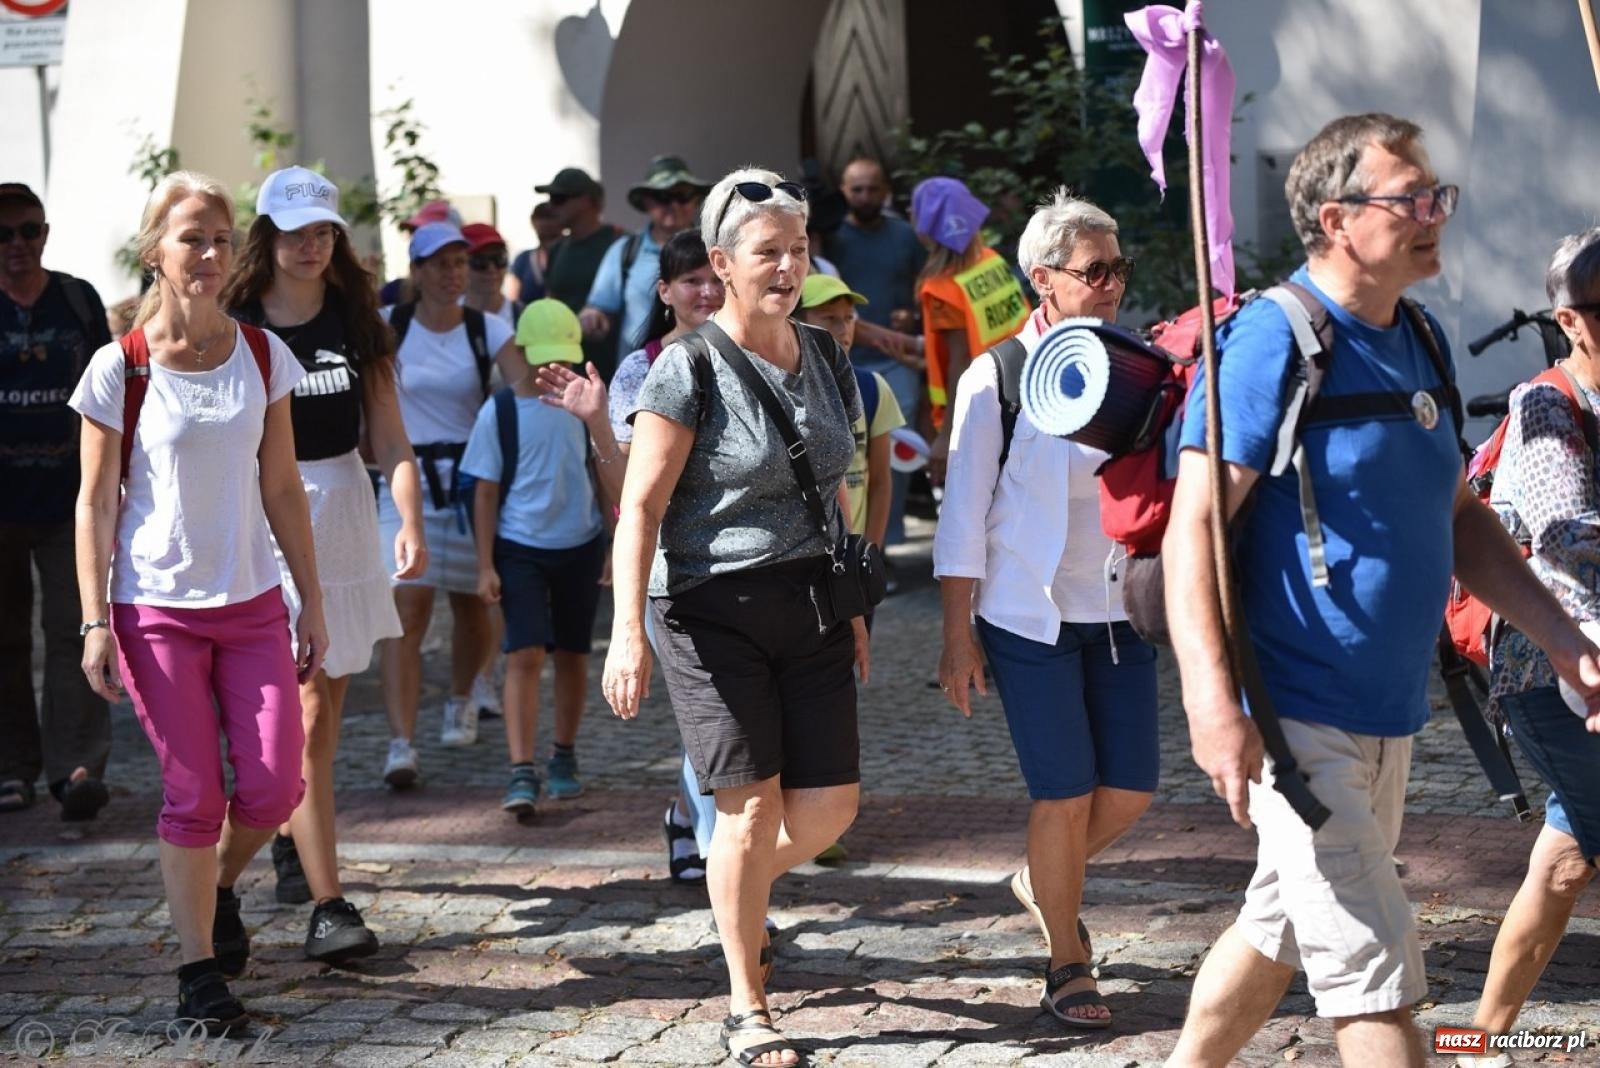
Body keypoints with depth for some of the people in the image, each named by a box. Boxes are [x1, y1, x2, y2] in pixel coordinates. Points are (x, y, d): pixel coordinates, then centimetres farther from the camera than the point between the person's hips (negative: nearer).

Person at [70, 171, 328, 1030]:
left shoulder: (261, 355, 4)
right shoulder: (120, 368, -6)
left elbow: (281, 490, 9)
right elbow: (96, 505, -4)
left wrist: (312, 601, 8)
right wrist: (96, 622, -9)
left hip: (251, 603, 3)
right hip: (156, 607, -3)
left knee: (271, 788, -4)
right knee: (194, 792, -2)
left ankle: (219, 886, 28)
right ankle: (199, 969, 12)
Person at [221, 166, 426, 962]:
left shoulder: (355, 322, 6)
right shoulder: (233, 329, -4)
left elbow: (388, 438, 3)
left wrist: (410, 522, -11)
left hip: (344, 519, 4)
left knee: (324, 712, 14)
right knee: (306, 715, -12)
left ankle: (292, 838, 40)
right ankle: (327, 905, -13)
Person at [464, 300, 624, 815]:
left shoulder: (584, 403, 0)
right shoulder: (499, 411, -6)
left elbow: (609, 477, 8)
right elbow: (486, 491, -2)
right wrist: (486, 565, -5)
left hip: (580, 545, 3)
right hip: (519, 546, -3)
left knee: (572, 655, 11)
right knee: (525, 655, -12)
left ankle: (564, 755, 26)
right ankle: (521, 773, -15)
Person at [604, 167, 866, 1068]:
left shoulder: (826, 358, 9)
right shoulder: (692, 368, -10)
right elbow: (641, 504, -12)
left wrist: (852, 603, 19)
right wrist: (630, 630, -19)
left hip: (808, 606, 6)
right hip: (715, 610, -5)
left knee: (830, 804, 1)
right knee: (752, 808, -5)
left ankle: (744, 892, 35)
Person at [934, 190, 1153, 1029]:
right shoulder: (998, 379, -8)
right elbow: (963, 515, -5)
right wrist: (957, 636, -8)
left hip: (1119, 612, 4)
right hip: (1030, 615, -4)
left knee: (1131, 787, 4)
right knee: (1065, 794, -2)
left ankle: (1041, 882, 34)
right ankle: (1065, 963, 17)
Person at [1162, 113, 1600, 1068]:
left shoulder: (1420, 344, 10)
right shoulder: (1272, 341, -15)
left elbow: (1461, 520, 18)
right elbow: (1195, 524, -20)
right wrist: (1213, 704, -29)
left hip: (1388, 713, 8)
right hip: (1297, 713, -8)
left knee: (1281, 931, 20)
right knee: (1373, 969, -8)